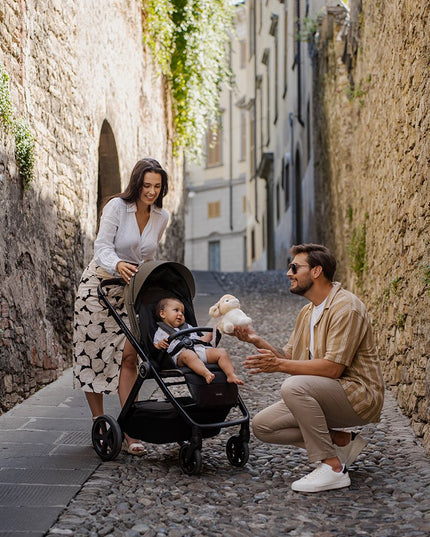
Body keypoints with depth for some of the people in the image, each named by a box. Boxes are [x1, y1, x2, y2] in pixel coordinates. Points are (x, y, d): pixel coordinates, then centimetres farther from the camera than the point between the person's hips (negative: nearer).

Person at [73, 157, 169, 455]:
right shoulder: (117, 206, -13)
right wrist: (118, 265, -42)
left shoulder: (162, 217, 1)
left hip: (132, 291, 3)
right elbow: (103, 246, -23)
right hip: (100, 283, -3)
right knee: (94, 354, 0)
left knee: (128, 355, -7)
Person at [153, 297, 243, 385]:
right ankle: (206, 373, -62)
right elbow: (154, 349, 10)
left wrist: (210, 333, 28)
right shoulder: (161, 332, 22)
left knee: (221, 352, -14)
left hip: (200, 349, 6)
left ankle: (231, 375, -30)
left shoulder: (188, 327, 39)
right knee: (188, 355, -42)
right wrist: (159, 345, -12)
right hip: (181, 353, -6)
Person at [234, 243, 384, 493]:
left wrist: (279, 365, -24)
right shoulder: (308, 312, 14)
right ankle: (341, 441, 5)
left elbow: (332, 367, -25)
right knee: (262, 425, -1)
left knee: (294, 385, -34)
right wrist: (258, 341, -3)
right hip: (325, 394, 9)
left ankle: (332, 468, -23)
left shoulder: (345, 307, -16)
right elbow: (289, 357, 11)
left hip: (358, 395, -9)